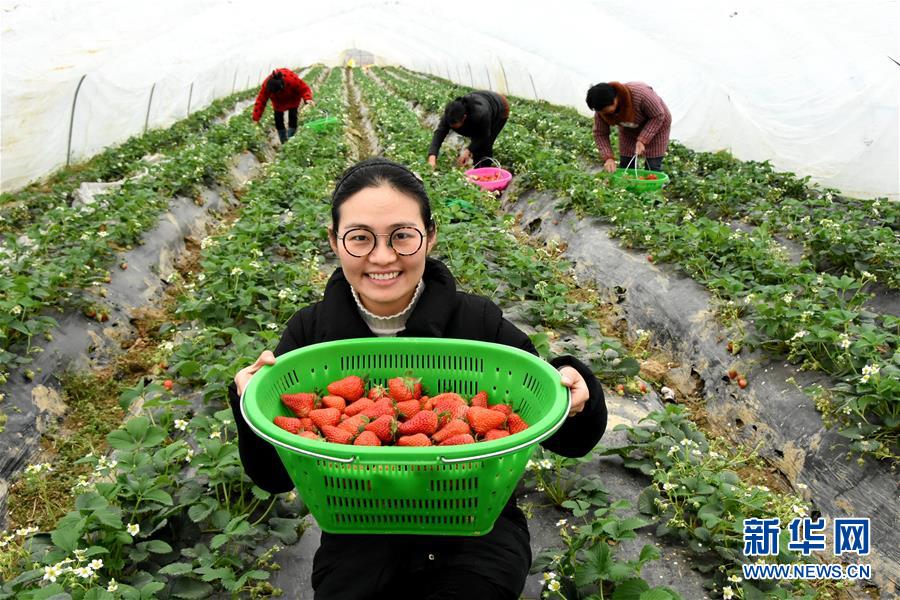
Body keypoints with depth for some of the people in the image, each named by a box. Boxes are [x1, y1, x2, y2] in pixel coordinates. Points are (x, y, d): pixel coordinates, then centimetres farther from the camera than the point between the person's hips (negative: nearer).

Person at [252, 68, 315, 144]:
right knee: (278, 118, -4)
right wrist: (256, 118, -32)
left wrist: (308, 99, -54)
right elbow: (260, 101, -30)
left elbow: (305, 89, -32)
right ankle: (283, 142, 10)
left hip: (292, 99, -2)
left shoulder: (292, 79, -43)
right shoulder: (266, 85, -35)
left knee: (292, 116, -15)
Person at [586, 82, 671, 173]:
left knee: (653, 168, -7)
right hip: (629, 130, 4)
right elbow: (600, 134, -15)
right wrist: (608, 157, -28)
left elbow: (658, 116, -27)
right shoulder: (602, 108, -27)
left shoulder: (639, 94, -40)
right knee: (625, 166, -2)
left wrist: (642, 140, -34)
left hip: (656, 125, -4)